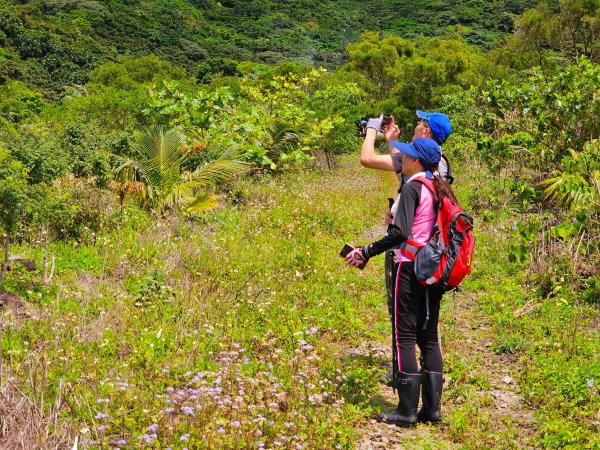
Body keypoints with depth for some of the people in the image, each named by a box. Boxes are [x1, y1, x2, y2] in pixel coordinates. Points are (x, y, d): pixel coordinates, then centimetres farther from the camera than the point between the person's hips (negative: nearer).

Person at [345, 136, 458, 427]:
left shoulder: (412, 188, -11)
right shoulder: (439, 189, 12)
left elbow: (400, 233, -20)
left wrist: (366, 252, -15)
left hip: (411, 267, -8)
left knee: (404, 337, -2)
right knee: (429, 337, 11)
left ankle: (407, 411, -1)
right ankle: (432, 408, 11)